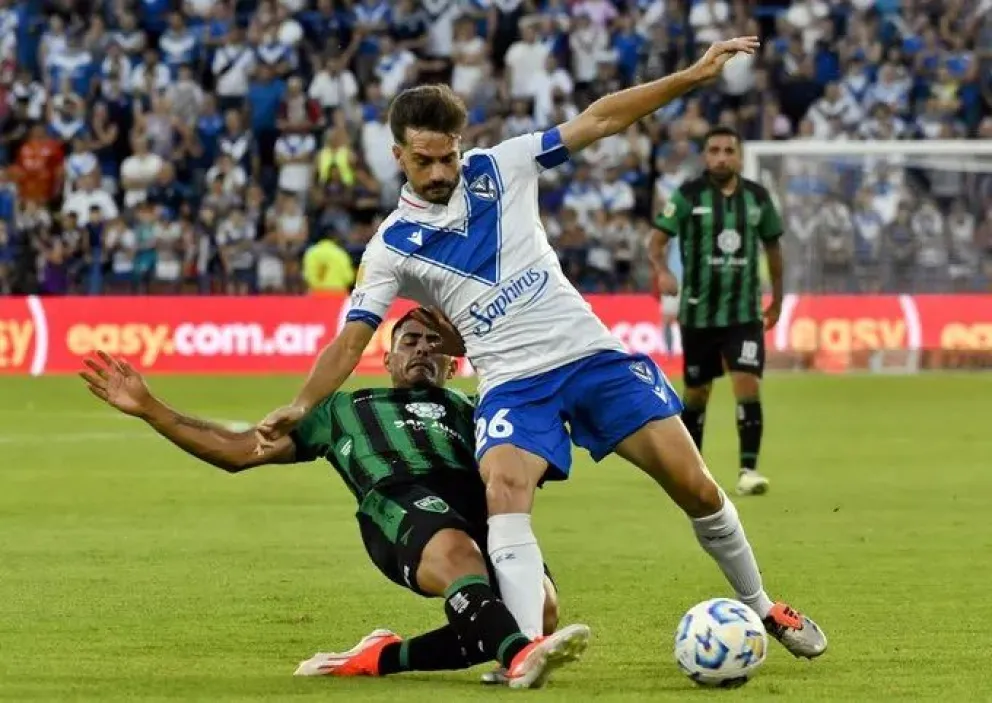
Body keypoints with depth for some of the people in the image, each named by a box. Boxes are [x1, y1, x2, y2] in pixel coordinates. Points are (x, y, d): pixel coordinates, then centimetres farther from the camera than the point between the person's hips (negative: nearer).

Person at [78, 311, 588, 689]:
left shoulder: (471, 412, 40)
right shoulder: (347, 409, 37)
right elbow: (240, 450, 34)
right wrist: (149, 408, 30)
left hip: (482, 504, 2)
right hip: (401, 502, -2)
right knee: (457, 552, -40)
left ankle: (385, 657, -15)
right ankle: (519, 657, -66)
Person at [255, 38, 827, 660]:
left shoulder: (499, 168, 2)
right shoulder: (393, 246, -1)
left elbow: (599, 121, 3)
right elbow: (352, 340, -6)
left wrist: (693, 76, 0)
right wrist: (300, 408, -22)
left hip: (592, 354, 2)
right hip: (514, 383, -2)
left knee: (694, 486, -3)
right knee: (503, 490, -31)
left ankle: (760, 607, 19)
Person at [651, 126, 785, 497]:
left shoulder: (757, 197, 2)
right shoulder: (688, 195, -5)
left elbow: (772, 246, 15)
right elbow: (657, 240, -7)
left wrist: (777, 299, 18)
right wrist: (663, 271, -27)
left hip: (745, 312, 1)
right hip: (698, 311, -1)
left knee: (748, 386, -15)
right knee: (697, 392, 11)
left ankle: (748, 469, -15)